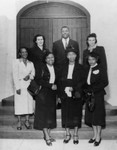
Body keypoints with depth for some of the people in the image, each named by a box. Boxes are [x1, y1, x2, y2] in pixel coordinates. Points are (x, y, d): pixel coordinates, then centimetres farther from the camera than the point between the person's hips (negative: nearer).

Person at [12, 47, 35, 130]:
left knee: (29, 102, 4)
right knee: (20, 103, -2)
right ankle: (19, 122, 8)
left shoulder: (31, 63, 13)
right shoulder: (16, 62, 0)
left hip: (29, 85, 4)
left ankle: (27, 121, 14)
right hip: (20, 85, -3)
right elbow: (15, 75, -6)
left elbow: (33, 73, 7)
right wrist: (17, 87, -13)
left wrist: (29, 76, -16)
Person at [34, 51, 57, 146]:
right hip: (43, 93, -6)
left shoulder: (55, 68, 11)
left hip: (52, 94, 6)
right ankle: (47, 137, -2)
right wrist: (50, 85, -16)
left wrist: (55, 86, 0)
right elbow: (38, 80, -14)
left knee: (51, 114, 7)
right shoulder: (42, 68, -6)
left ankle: (48, 134, 17)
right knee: (44, 114, -5)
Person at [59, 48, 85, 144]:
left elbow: (82, 81, -1)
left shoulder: (80, 67, 4)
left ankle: (75, 135, 16)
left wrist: (74, 88, -13)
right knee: (66, 114, 4)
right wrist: (64, 88, -4)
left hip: (76, 94, -2)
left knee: (76, 114, 3)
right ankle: (67, 134, 19)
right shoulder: (63, 67, 10)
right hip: (65, 94, 2)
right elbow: (60, 81, 9)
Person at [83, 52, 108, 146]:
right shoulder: (87, 69, 13)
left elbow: (105, 82, -11)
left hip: (98, 94, -6)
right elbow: (85, 83, 13)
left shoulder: (101, 69, -4)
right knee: (91, 115, 9)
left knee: (98, 115, -1)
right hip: (89, 94, 6)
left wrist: (93, 89, -16)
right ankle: (95, 135, 21)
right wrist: (86, 90, -6)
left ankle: (98, 137, 10)